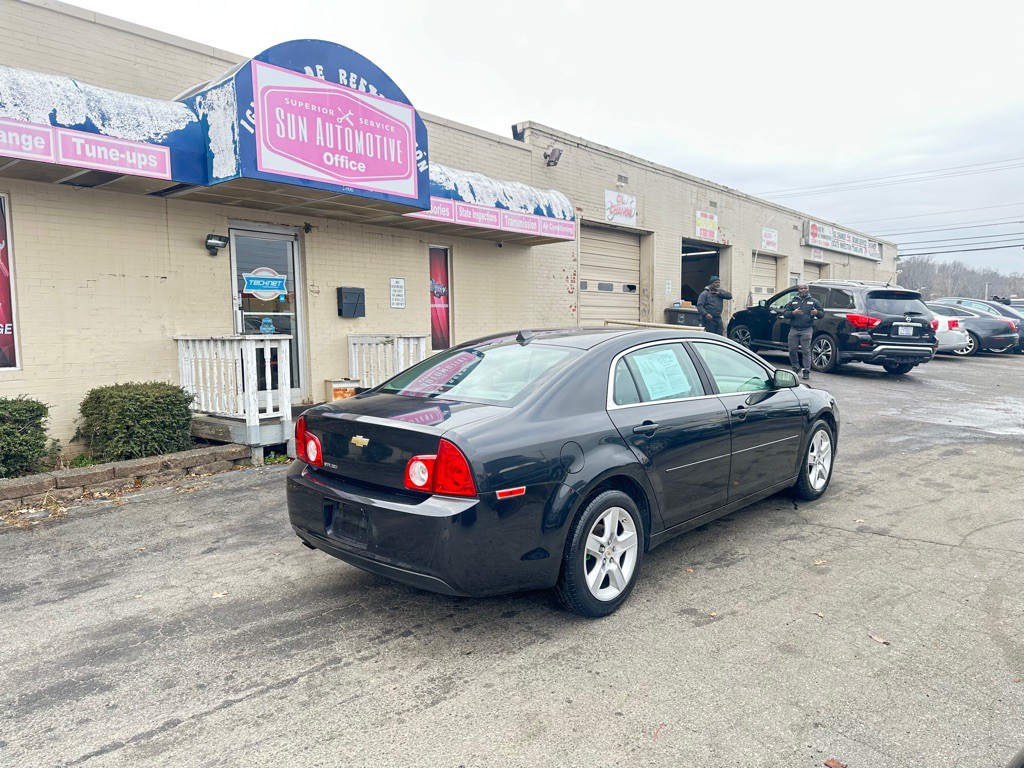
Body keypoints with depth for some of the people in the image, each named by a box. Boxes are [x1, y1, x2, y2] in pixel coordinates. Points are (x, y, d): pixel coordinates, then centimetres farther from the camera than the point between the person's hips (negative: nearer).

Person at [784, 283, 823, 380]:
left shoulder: (813, 301, 11)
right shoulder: (793, 301, 14)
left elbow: (822, 313, 12)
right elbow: (785, 314, 9)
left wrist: (817, 313, -12)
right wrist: (793, 313, -12)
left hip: (806, 330, -2)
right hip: (794, 329, 2)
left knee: (806, 351, -6)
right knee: (792, 350, 3)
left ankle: (806, 371, -4)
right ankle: (795, 368, 20)